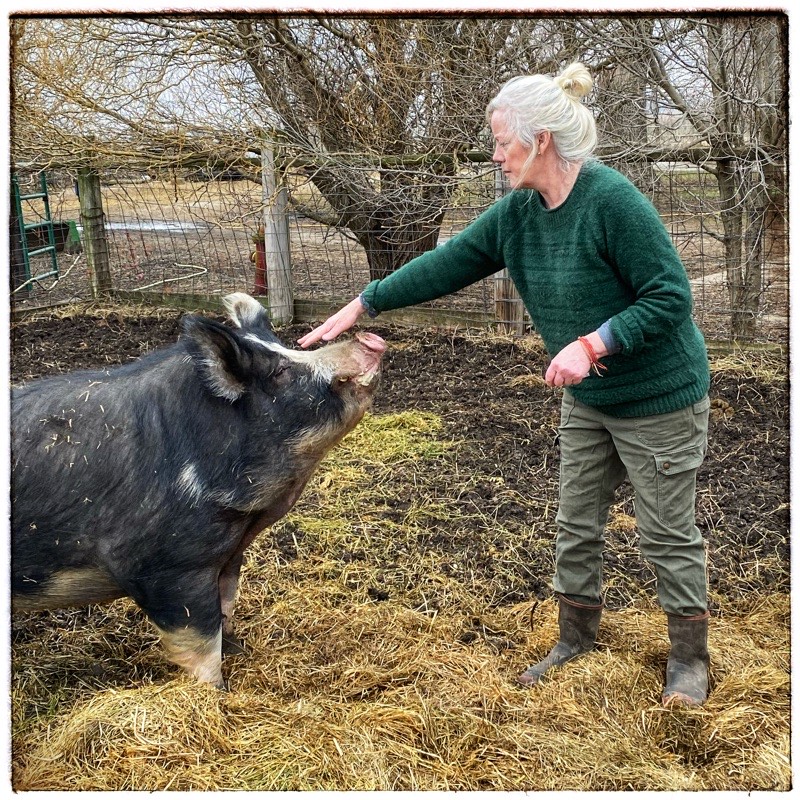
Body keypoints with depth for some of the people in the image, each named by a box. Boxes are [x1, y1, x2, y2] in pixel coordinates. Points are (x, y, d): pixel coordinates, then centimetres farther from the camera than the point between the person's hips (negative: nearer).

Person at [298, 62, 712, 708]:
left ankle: (690, 660, 25)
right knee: (577, 526, 15)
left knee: (669, 534, 6)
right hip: (589, 399, 7)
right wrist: (362, 306, 0)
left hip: (660, 400, -7)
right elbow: (447, 264, 1)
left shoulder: (611, 200, -24)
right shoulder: (518, 212, -2)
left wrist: (592, 344, -30)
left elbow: (671, 296, -23)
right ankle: (577, 641, 33)